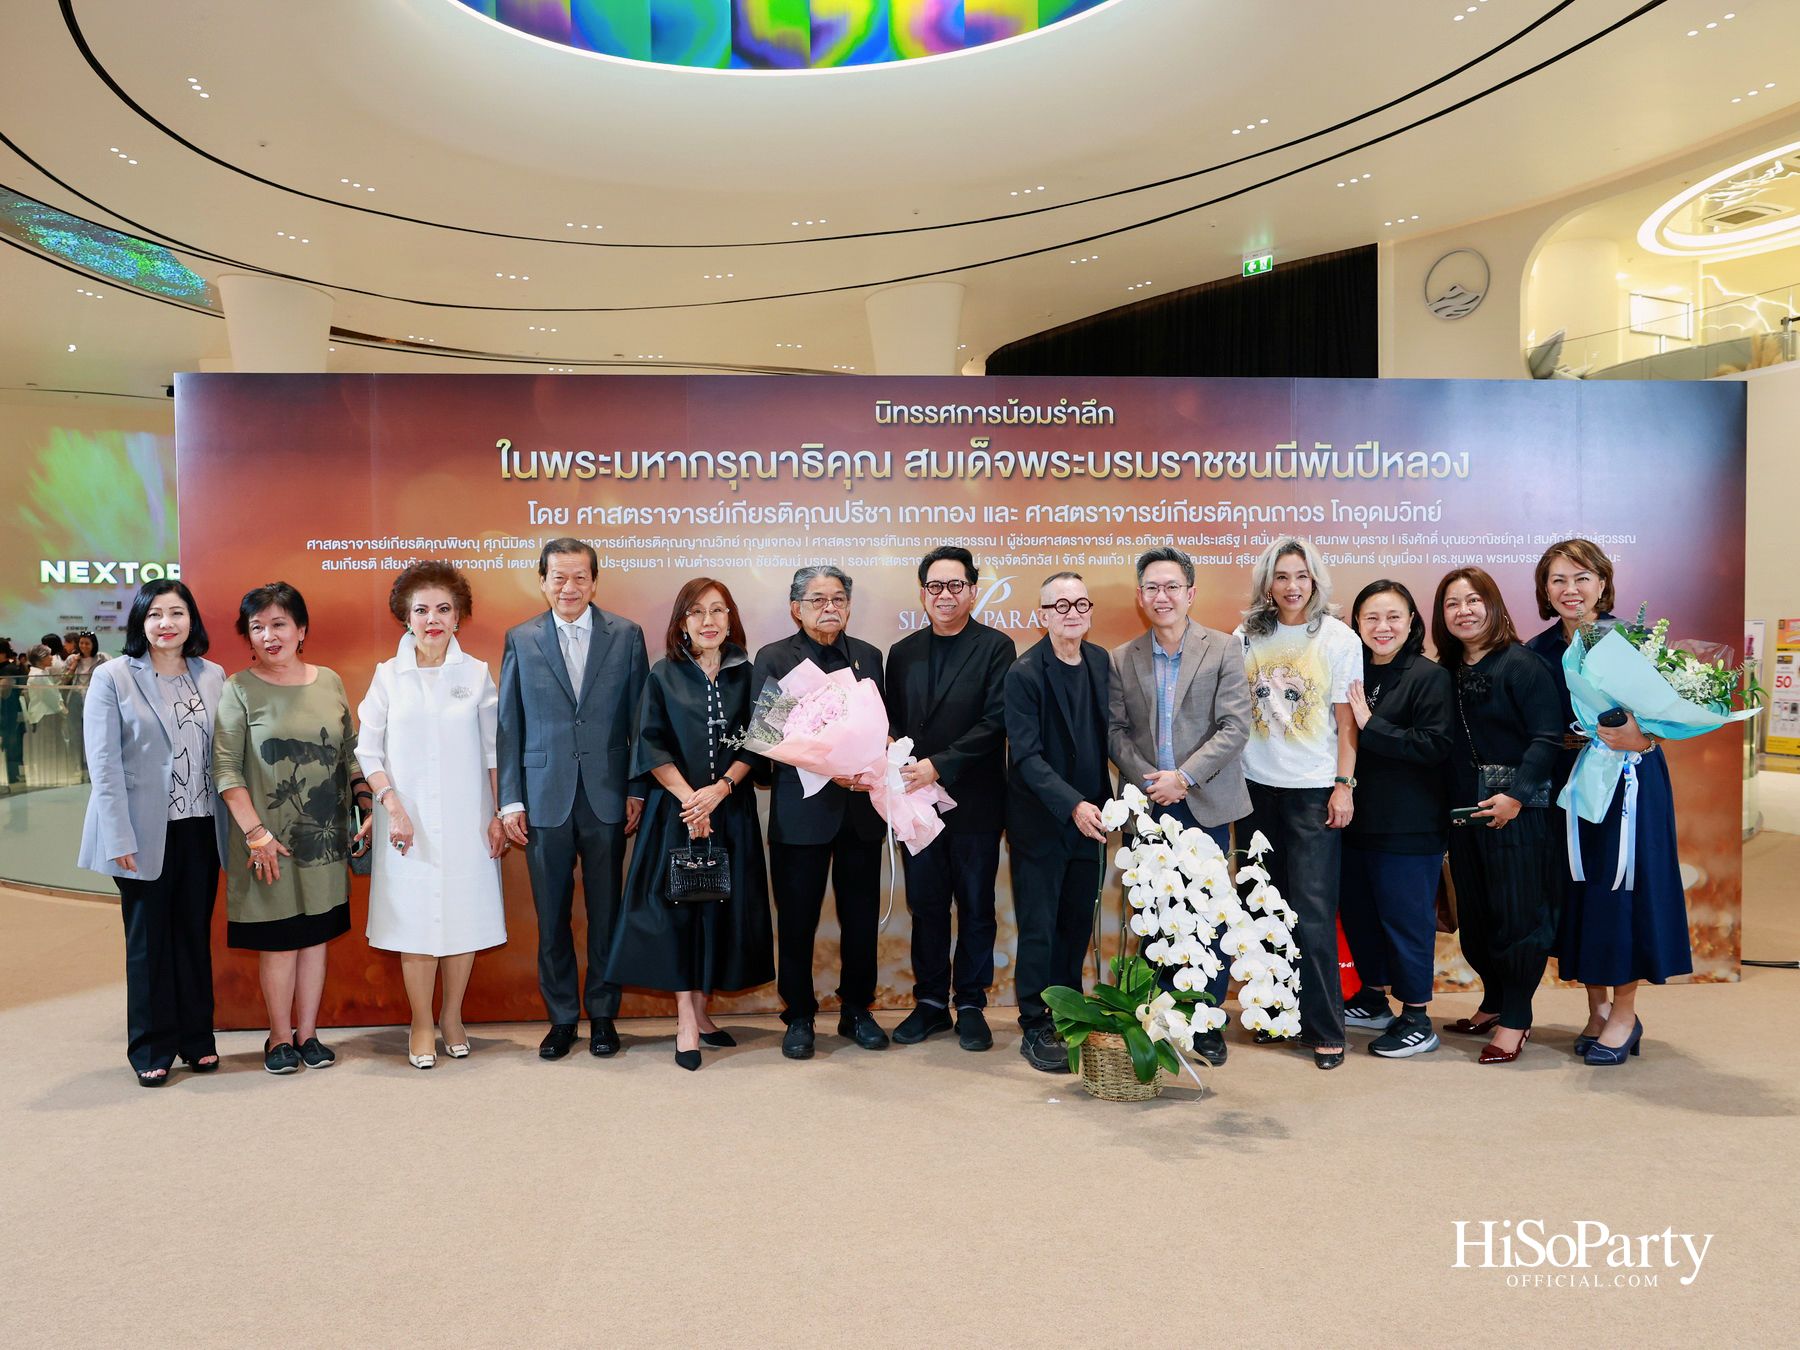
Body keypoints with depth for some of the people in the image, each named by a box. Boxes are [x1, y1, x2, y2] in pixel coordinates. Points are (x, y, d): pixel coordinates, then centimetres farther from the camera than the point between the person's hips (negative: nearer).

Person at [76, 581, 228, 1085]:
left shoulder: (213, 676, 7)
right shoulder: (113, 678, -3)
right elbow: (104, 764, -7)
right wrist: (121, 839, -13)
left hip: (202, 829, 3)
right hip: (146, 833, -3)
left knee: (196, 935, 11)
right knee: (148, 942, 7)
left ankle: (197, 1039, 24)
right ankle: (151, 1049, 19)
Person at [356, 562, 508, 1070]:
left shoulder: (476, 674, 4)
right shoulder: (388, 676, 3)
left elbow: (494, 750, 6)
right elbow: (367, 750, 4)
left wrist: (498, 814, 1)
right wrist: (391, 803, -8)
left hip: (467, 821, 1)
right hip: (409, 821, -1)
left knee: (465, 917, 5)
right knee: (415, 919, 2)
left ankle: (452, 1019, 22)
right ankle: (421, 1025, 17)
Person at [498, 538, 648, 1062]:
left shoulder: (626, 635, 3)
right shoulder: (521, 640, 4)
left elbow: (640, 718, 4)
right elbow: (509, 726, 5)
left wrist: (638, 791, -1)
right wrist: (510, 801, 0)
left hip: (607, 797, 0)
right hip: (545, 798, 0)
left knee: (605, 911, 8)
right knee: (551, 916, 8)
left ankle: (603, 1014, 23)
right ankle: (561, 1018, 23)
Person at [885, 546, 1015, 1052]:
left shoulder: (996, 647, -3)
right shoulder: (903, 652, 11)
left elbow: (995, 722, -12)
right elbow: (893, 724, 12)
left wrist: (938, 765, -19)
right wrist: (899, 771, -7)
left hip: (975, 802, -3)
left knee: (976, 908, 7)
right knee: (925, 906, 10)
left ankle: (971, 1006, 21)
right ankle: (930, 1002, 24)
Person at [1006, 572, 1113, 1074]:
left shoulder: (1100, 661, 5)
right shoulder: (1024, 672, -13)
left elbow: (1107, 732, 12)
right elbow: (1026, 755, -17)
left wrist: (1105, 802, 5)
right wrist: (1073, 805, -25)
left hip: (1089, 815, 5)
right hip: (1041, 821, -5)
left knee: (1079, 924, 13)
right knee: (1039, 929, 3)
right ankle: (1036, 1029, 16)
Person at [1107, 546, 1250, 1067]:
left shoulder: (1222, 649, 0)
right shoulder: (1122, 659, 7)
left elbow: (1235, 726, -6)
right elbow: (1115, 730, 6)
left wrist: (1184, 776, -13)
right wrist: (1148, 781, -9)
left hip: (1205, 804, -2)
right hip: (1148, 807, 2)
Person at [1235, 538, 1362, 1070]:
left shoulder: (1337, 637, 0)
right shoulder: (1247, 637, 7)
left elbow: (1346, 719, -1)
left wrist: (1344, 785, -7)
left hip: (1313, 789, -3)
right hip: (1255, 786, 3)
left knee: (1312, 909, -5)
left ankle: (1325, 1028, 3)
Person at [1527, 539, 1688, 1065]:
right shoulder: (1539, 651, 2)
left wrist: (1639, 735, -27)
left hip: (1629, 783, -3)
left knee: (1622, 888, 0)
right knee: (1578, 890, 7)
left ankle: (1624, 1015, 15)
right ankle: (1597, 1009, 22)